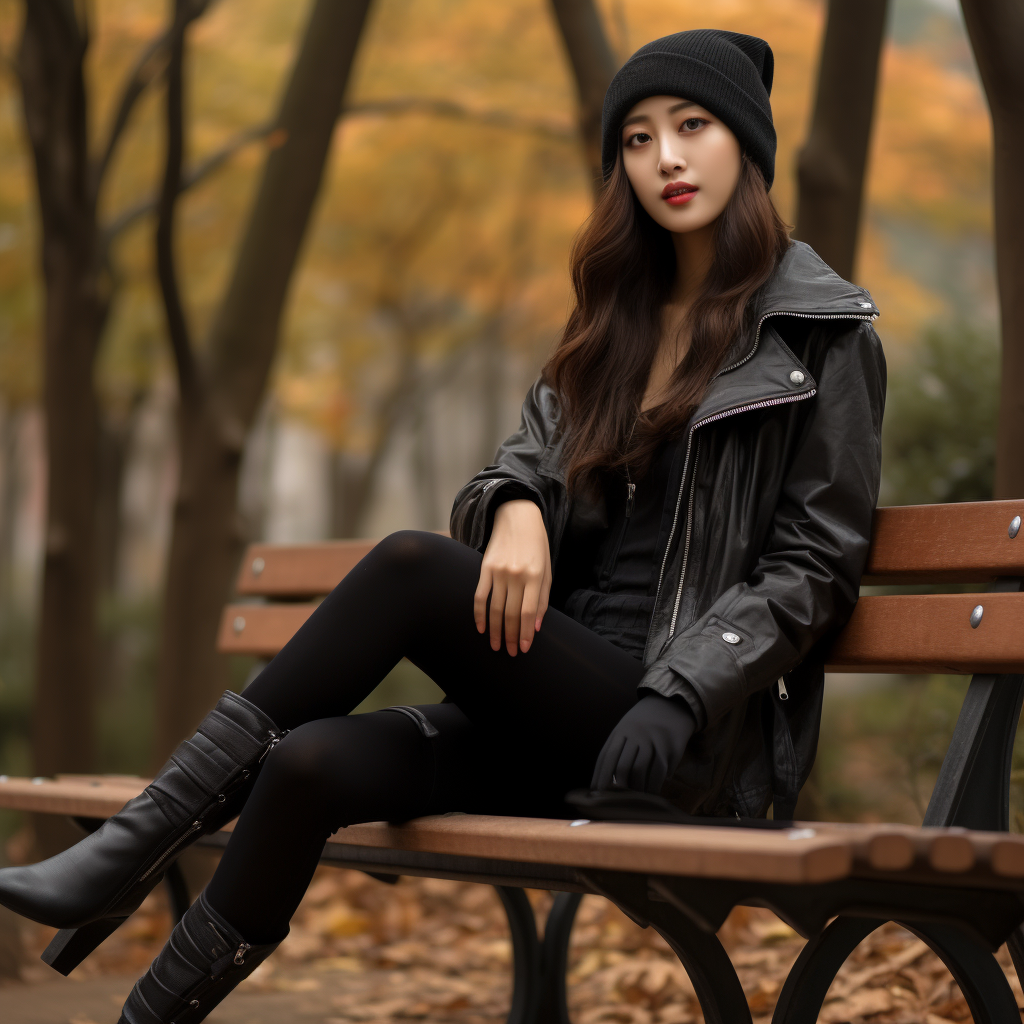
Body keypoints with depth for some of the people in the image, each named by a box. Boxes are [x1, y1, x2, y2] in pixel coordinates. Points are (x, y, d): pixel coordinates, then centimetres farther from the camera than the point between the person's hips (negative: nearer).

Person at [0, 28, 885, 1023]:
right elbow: (530, 453, 12)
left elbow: (813, 565, -5)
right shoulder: (616, 323, 20)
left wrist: (677, 699, -18)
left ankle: (136, 846, -23)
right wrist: (515, 507, -14)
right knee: (310, 764, -23)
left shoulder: (822, 334, 1)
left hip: (701, 740, -5)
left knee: (412, 567, -27)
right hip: (558, 708, 6)